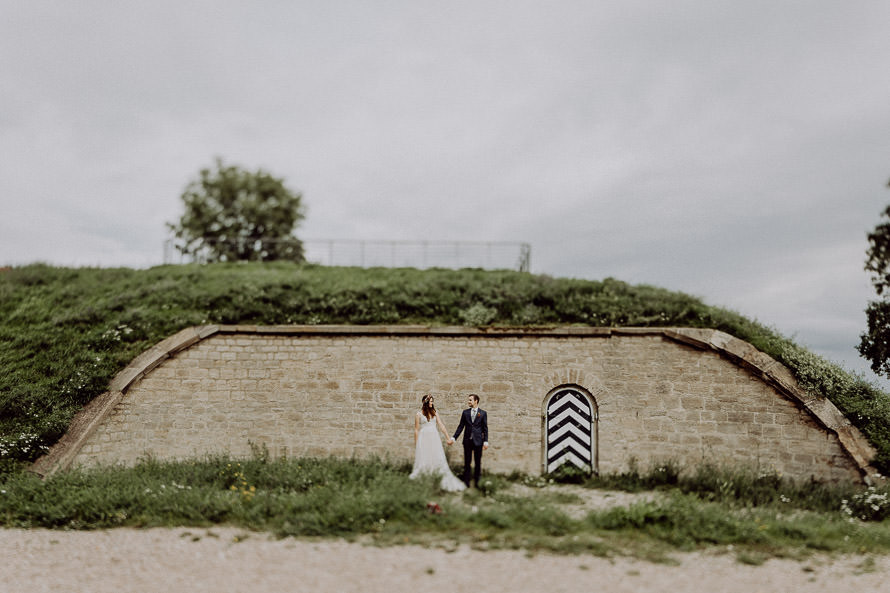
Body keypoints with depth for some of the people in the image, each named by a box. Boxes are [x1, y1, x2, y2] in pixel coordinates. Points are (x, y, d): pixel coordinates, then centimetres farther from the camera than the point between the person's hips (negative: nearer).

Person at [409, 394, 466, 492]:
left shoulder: (435, 413, 12)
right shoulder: (419, 414, 1)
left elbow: (441, 425, 10)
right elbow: (416, 430, 1)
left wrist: (448, 438, 5)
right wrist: (416, 445, 0)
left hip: (434, 439, 3)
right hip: (423, 440, -3)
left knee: (439, 460, -1)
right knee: (423, 463, -3)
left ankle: (446, 484, 2)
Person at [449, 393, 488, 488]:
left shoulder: (483, 413, 2)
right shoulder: (465, 412, 7)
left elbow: (485, 428, 1)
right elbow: (461, 426, 8)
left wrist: (486, 441, -5)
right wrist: (454, 438, 3)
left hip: (478, 441, -2)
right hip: (467, 440, 2)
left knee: (478, 462, 4)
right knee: (467, 462, 4)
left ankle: (476, 482, 14)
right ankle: (466, 482, 10)